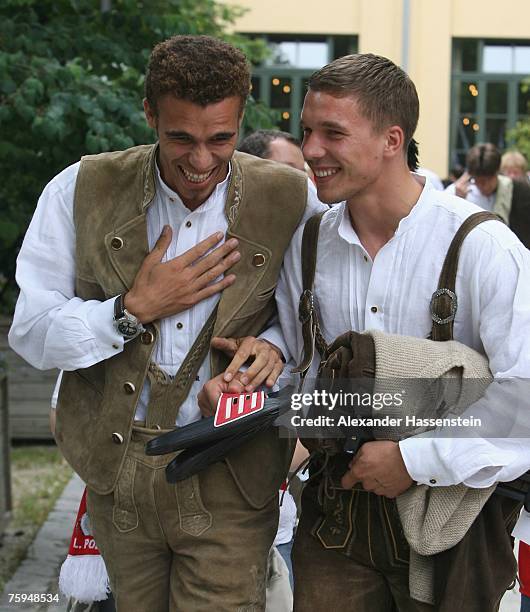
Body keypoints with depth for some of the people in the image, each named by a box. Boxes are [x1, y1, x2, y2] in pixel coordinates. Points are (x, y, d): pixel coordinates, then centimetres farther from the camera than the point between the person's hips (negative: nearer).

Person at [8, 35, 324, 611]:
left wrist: (275, 341, -13)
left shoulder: (292, 199, -6)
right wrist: (134, 309, -16)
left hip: (229, 478, -2)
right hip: (114, 469, 2)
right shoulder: (82, 189, -5)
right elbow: (29, 333, -4)